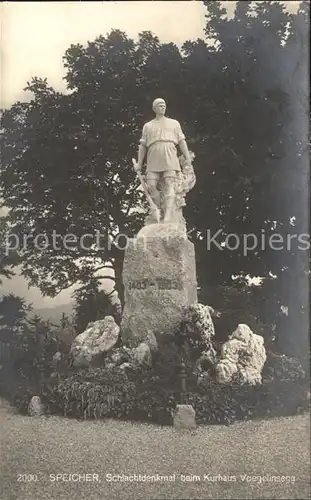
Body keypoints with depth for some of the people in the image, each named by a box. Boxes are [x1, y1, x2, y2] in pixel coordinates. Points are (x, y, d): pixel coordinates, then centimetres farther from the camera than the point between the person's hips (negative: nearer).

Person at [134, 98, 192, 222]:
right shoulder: (147, 126, 22)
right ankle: (160, 211, -1)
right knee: (151, 185, -14)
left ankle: (168, 215, -26)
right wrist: (139, 163, 11)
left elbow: (181, 141, 15)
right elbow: (143, 145, 18)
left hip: (170, 159, -1)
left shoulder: (174, 123, 22)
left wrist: (187, 157, 3)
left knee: (169, 185, -16)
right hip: (153, 161, 2)